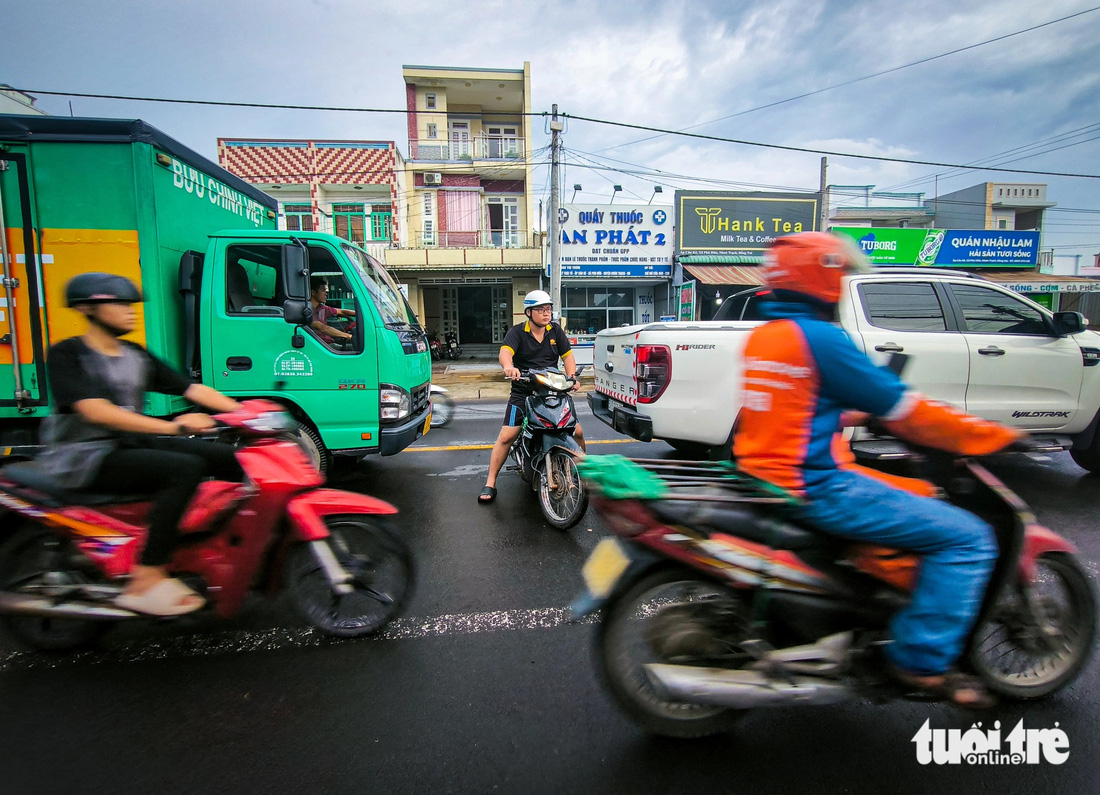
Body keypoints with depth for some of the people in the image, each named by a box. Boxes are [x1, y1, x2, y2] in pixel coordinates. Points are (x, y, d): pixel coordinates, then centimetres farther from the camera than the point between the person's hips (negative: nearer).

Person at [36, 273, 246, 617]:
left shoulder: (137, 355, 13)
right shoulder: (66, 354, -8)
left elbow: (192, 389, 8)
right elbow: (95, 411, -24)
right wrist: (173, 426, -35)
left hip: (133, 444, 7)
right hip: (85, 457, -7)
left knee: (231, 458, -7)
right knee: (185, 468, -31)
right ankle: (146, 581, -28)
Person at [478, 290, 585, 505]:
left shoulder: (555, 330, 9)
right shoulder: (517, 332, -4)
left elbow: (567, 355, 8)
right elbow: (505, 352, -22)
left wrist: (572, 377, -11)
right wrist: (509, 367, -45)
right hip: (523, 393, -3)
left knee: (577, 432, 0)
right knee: (506, 437, -11)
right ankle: (490, 484, 2)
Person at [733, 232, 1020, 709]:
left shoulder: (762, 337, 12)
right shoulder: (819, 337, -16)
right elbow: (905, 411, -12)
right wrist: (996, 437, 0)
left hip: (765, 475, 10)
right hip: (816, 488, -10)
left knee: (921, 494, 28)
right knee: (968, 538, -3)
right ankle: (923, 660, 4)